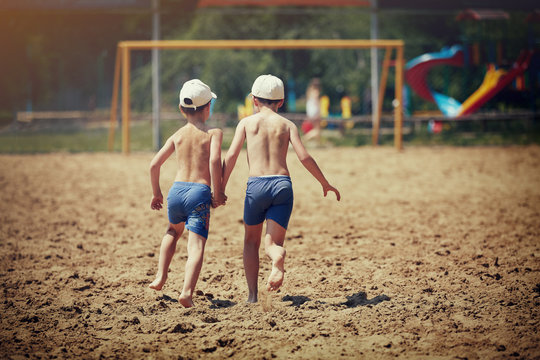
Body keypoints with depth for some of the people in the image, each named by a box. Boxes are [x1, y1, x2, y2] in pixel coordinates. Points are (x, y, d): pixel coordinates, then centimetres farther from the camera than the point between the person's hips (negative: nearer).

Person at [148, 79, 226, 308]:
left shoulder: (178, 135, 12)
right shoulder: (213, 133, 1)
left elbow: (154, 164, 8)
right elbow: (215, 160, -17)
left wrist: (156, 193, 21)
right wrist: (217, 193, -8)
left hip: (177, 189, 5)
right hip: (199, 193, -5)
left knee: (174, 231, 33)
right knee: (196, 245, -10)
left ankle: (160, 277, 29)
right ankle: (187, 291, -28)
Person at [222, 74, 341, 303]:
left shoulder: (247, 122, 10)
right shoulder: (287, 125, 12)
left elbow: (231, 156, 1)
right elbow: (304, 157, 2)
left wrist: (221, 189, 5)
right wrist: (325, 183, 12)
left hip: (256, 184, -1)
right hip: (282, 183, 1)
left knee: (251, 240, 18)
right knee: (272, 242, 6)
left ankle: (252, 295, 7)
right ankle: (278, 258, -33)